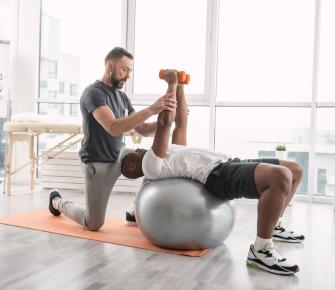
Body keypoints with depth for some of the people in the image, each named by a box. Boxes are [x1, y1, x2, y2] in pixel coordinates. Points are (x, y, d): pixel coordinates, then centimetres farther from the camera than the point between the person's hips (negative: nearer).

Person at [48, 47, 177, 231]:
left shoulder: (122, 96, 6)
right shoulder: (93, 93, -20)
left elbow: (143, 129, 2)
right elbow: (113, 128, -37)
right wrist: (151, 109, -45)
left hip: (119, 155, 7)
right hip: (98, 163, -7)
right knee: (94, 224, 0)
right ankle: (57, 202, 30)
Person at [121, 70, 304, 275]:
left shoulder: (166, 154, 30)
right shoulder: (150, 166, 1)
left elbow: (181, 121, 32)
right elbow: (165, 120, -9)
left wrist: (180, 86, 29)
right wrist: (171, 84, 1)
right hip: (218, 176, -10)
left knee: (295, 169, 11)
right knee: (281, 176, -32)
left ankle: (274, 227, 22)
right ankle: (260, 250, -20)